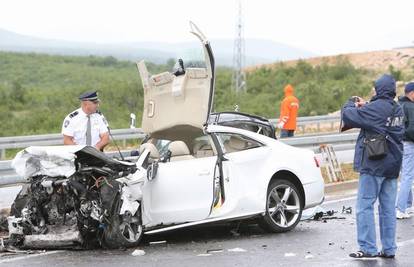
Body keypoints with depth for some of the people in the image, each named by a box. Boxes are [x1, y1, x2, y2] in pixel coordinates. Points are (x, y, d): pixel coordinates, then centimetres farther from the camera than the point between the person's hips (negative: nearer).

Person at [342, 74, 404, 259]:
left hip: (374, 164, -8)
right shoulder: (397, 109, 9)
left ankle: (368, 248, -5)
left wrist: (350, 104, 5)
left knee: (364, 206, -3)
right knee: (388, 208, 10)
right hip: (392, 165, 8)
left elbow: (348, 117, -15)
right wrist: (364, 105, 15)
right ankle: (389, 249, 11)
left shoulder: (376, 108, -16)